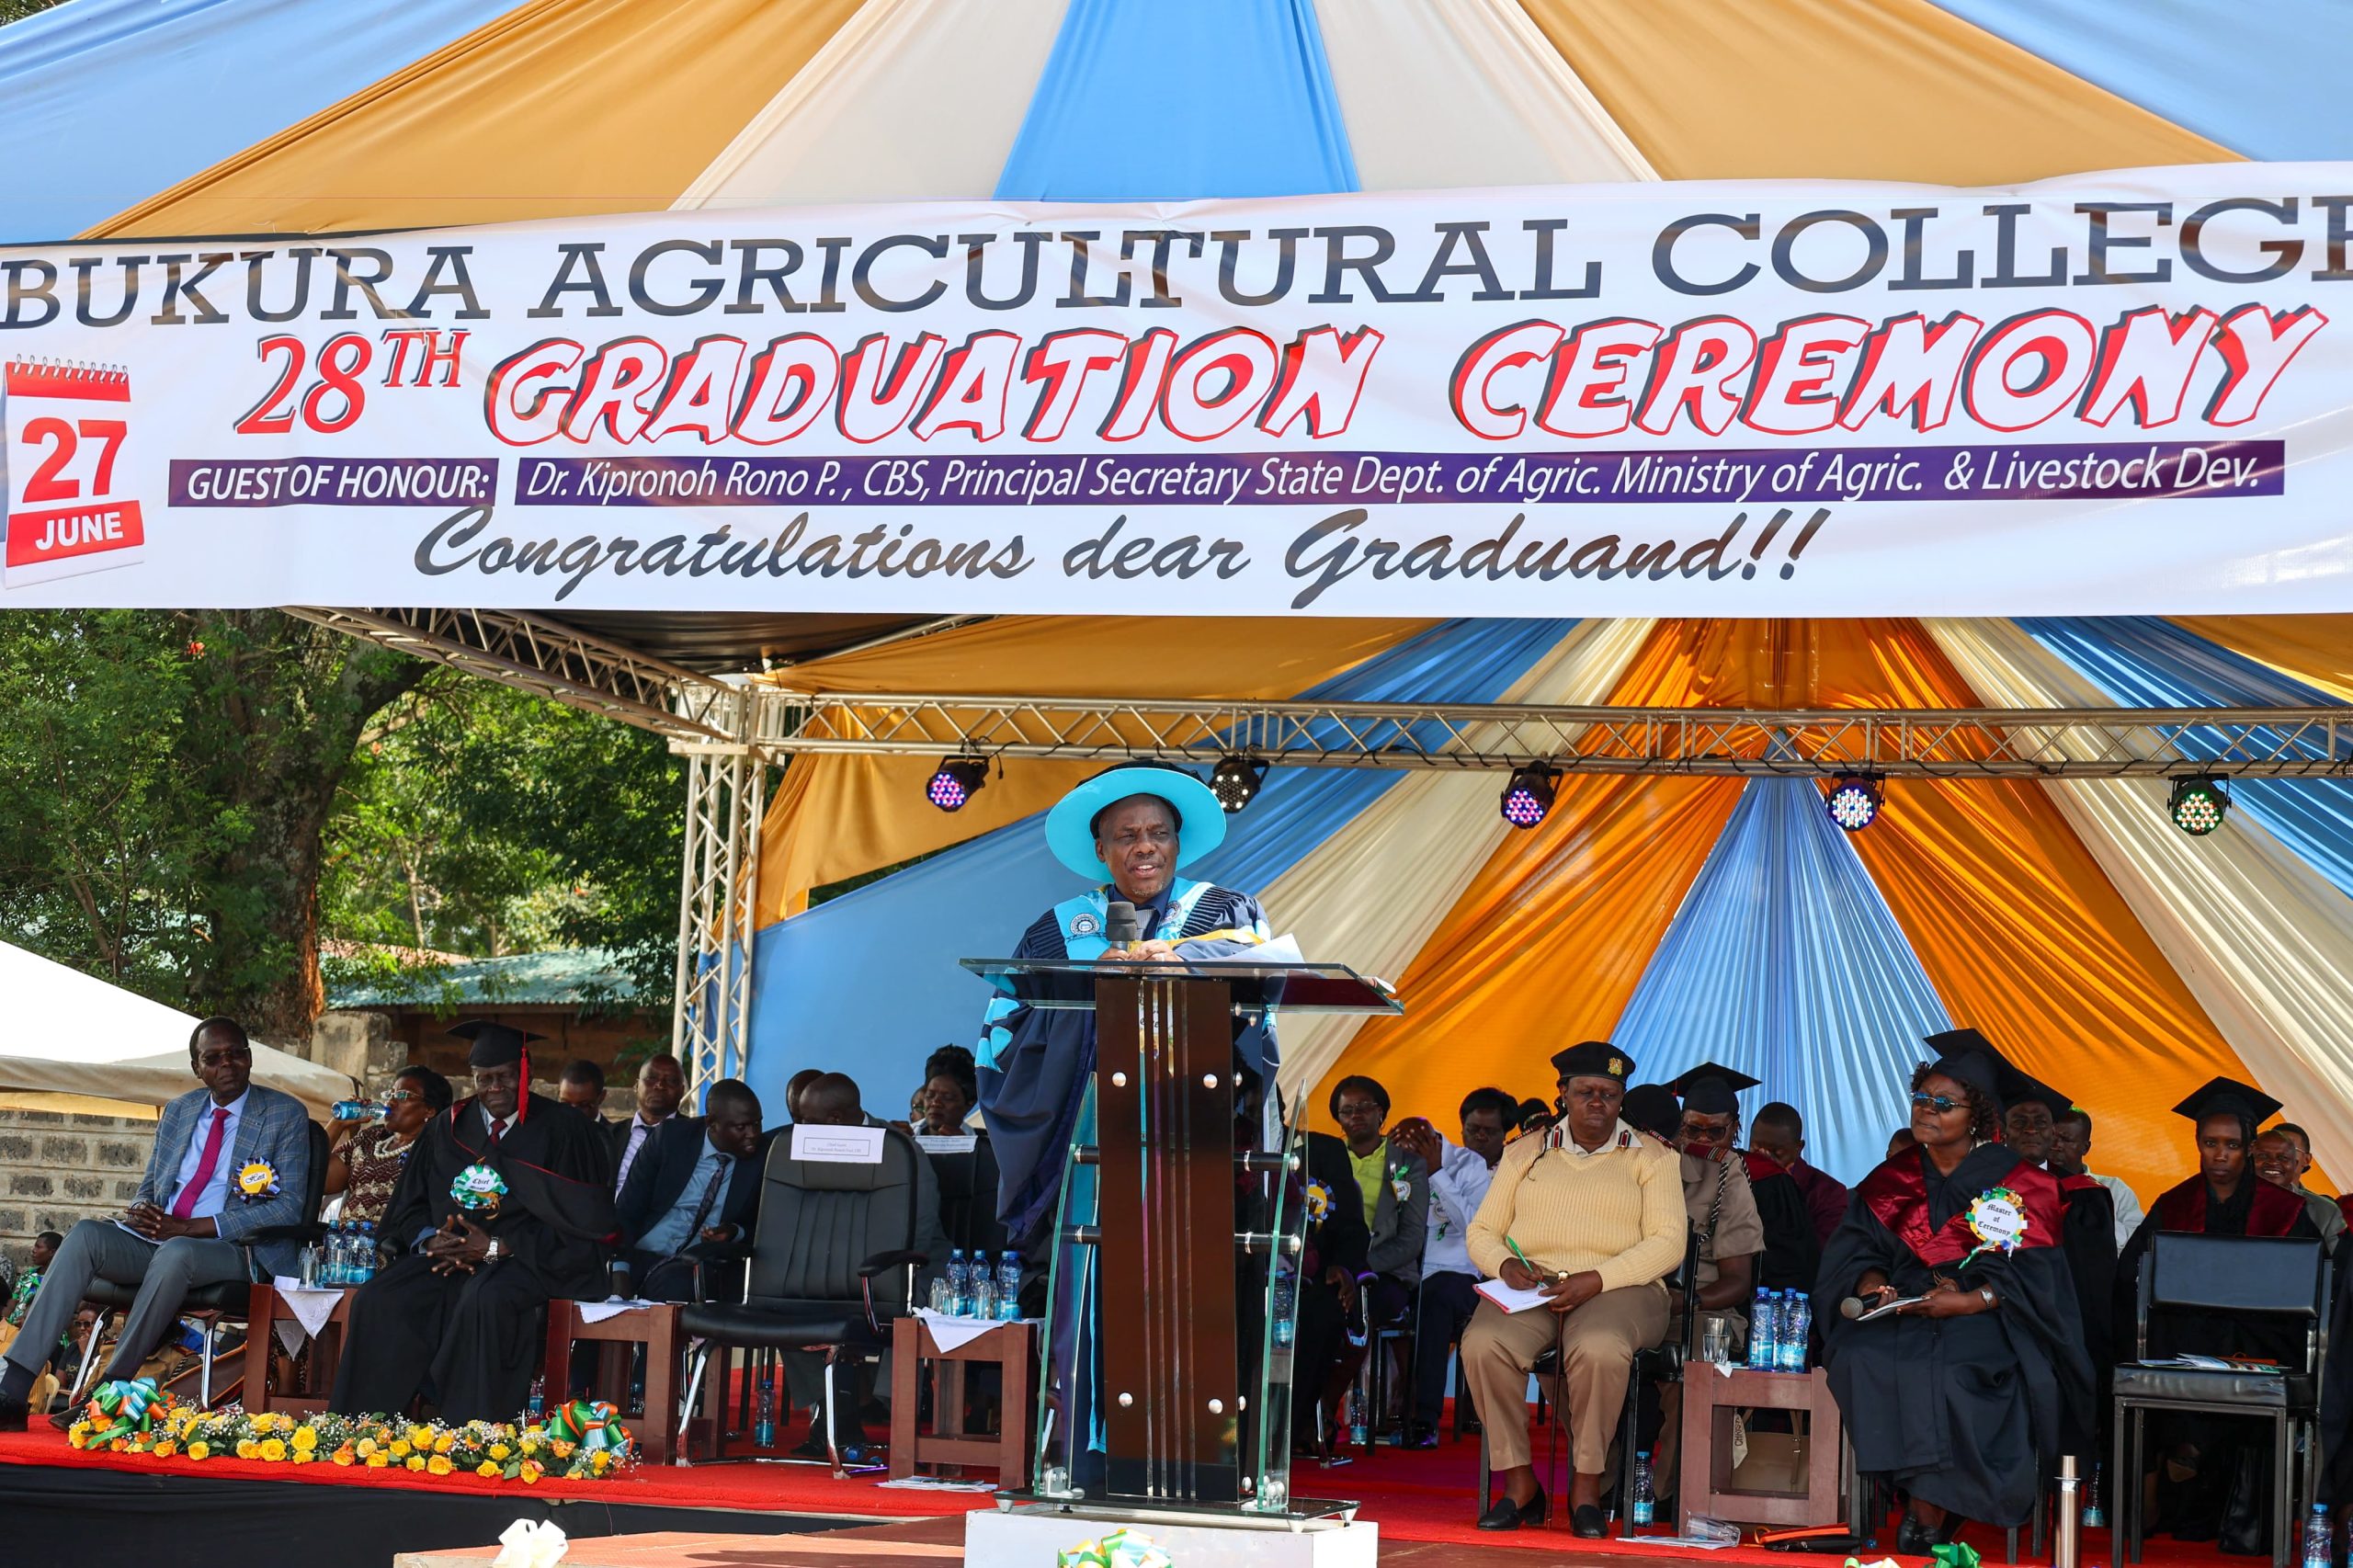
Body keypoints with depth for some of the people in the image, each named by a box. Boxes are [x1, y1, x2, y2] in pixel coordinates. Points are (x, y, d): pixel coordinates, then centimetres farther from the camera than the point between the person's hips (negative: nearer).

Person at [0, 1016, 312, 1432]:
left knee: (175, 1253, -38)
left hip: (230, 1249, -5)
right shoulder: (178, 1112, 18)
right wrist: (142, 1210, -6)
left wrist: (189, 1227, -14)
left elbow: (289, 1207, -8)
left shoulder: (286, 1115, 1)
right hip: (155, 1238, 5)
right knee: (86, 1234, -24)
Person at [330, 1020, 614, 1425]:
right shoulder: (449, 1127, 14)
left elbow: (577, 1223, -6)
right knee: (378, 1300, -22)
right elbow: (409, 1206, 16)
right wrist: (429, 1240, -8)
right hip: (446, 1255, 5)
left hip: (527, 1260, -5)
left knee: (485, 1299, -38)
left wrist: (496, 1248, -15)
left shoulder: (562, 1129, 0)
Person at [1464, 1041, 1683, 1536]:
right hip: (1530, 1289, 2)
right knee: (1483, 1343, -31)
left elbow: (1667, 1244, -2)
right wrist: (1507, 1264, -8)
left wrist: (1594, 1280, -16)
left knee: (1599, 1348, -38)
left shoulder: (1652, 1159, 10)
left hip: (1619, 1288, -2)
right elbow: (1482, 1232, 17)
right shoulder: (1525, 1153, 19)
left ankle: (1587, 1485, -22)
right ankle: (1518, 1483, -19)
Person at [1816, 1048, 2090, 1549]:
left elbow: (2029, 1277, -6)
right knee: (1859, 1358, -29)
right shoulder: (1891, 1180, 13)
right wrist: (1872, 1282, -14)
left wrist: (1967, 1301, -19)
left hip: (1987, 1321, -4)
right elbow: (1857, 1250, 9)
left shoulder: (2015, 1182, 0)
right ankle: (1931, 1503, -21)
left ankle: (1928, 1516, -21)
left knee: (1946, 1371, -36)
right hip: (1902, 1314, 4)